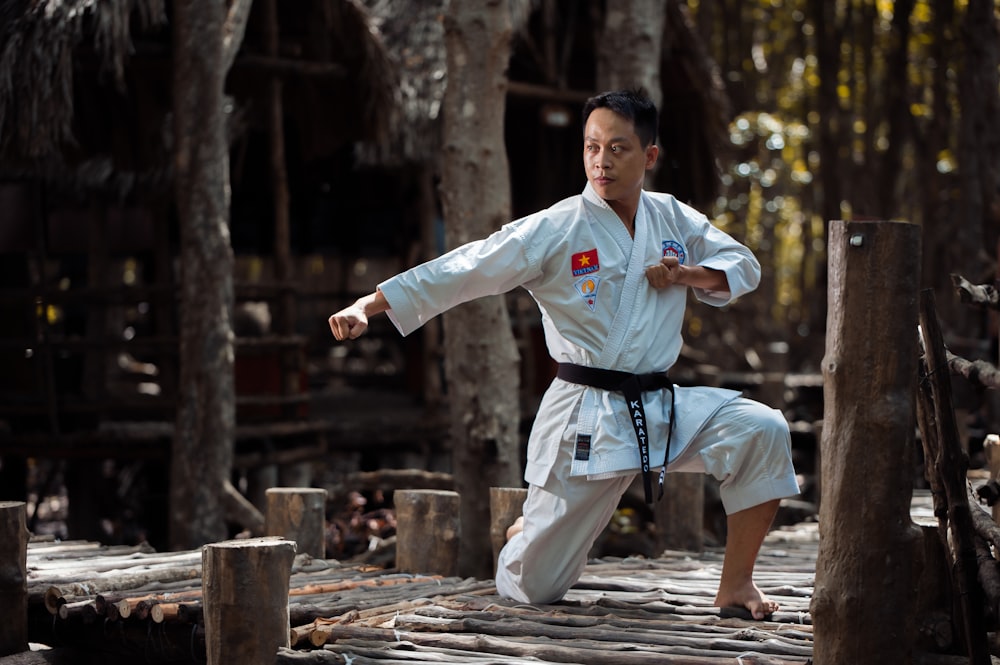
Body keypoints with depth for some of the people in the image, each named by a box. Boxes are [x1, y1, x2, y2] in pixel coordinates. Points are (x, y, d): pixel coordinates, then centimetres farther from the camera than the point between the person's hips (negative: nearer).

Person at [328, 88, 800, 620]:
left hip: (664, 408, 4)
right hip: (585, 417, -4)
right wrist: (365, 307, -23)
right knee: (532, 588, -1)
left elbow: (744, 266, 17)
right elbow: (459, 271, -14)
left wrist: (688, 274, -5)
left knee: (762, 431, -22)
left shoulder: (673, 218, 7)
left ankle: (735, 585, -6)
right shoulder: (555, 229, -9)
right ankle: (527, 534, 39)